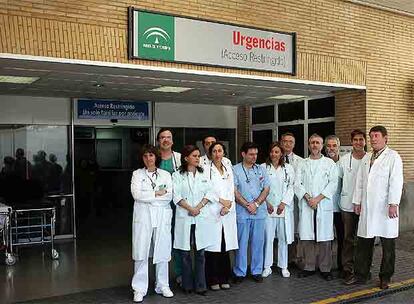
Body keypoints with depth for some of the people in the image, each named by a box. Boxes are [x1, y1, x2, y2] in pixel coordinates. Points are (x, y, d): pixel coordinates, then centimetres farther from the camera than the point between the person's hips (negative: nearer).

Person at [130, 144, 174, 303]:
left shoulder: (165, 174, 11)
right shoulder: (137, 174, 8)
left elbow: (169, 196, -1)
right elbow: (136, 194, -8)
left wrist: (147, 196, -8)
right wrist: (157, 193, -7)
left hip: (162, 216, 2)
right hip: (143, 215, -1)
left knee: (162, 251, 5)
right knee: (141, 252, -2)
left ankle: (163, 286, 18)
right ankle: (139, 289, 5)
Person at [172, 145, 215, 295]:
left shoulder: (204, 174, 12)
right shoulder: (177, 175, 3)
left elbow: (209, 193, 4)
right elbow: (176, 196, -6)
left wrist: (198, 207, -9)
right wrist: (190, 209, -15)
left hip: (202, 217, 2)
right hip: (184, 217, -2)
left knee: (200, 252, 4)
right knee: (185, 252, 3)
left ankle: (200, 285, 10)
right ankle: (187, 285, 14)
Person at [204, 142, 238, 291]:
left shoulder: (228, 169, 16)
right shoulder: (206, 169, -1)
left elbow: (231, 190, 12)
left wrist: (228, 205, -3)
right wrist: (221, 200, -8)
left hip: (227, 213, 4)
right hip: (212, 211, -4)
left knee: (226, 246, 6)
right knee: (213, 246, -4)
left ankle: (224, 278, 17)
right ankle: (213, 280, 6)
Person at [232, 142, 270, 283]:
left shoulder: (261, 170, 10)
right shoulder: (235, 170, -1)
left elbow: (266, 189, 6)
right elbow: (234, 191, -6)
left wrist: (256, 203, -8)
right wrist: (247, 205, -12)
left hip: (260, 212, 3)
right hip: (242, 212, -3)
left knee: (258, 242, 8)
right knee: (241, 243, 3)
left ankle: (257, 271, 20)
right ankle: (240, 272, 14)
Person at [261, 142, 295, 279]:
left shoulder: (288, 168, 8)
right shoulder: (263, 167, 4)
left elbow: (291, 187, 4)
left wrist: (284, 203, -6)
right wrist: (266, 203, -7)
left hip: (284, 208, 1)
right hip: (268, 207, -1)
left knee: (283, 238, 6)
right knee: (268, 237, 0)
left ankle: (283, 266, 17)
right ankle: (267, 266, 10)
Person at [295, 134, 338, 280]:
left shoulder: (329, 163, 7)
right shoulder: (303, 164, 14)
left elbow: (333, 183, -2)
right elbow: (297, 184, 5)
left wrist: (318, 198, -11)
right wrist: (307, 197, -10)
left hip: (324, 204, -2)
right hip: (306, 205, 2)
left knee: (324, 238, -1)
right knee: (307, 237, 3)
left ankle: (325, 268, 9)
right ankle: (309, 267, 14)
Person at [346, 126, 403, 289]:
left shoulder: (393, 157, -4)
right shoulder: (366, 158, 15)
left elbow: (396, 182, -11)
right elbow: (360, 181, 16)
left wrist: (393, 204, -17)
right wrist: (357, 201, 13)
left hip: (385, 208, -5)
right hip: (367, 207, 5)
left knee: (388, 245, 5)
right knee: (363, 243, 9)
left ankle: (385, 278, 18)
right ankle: (360, 275, 19)